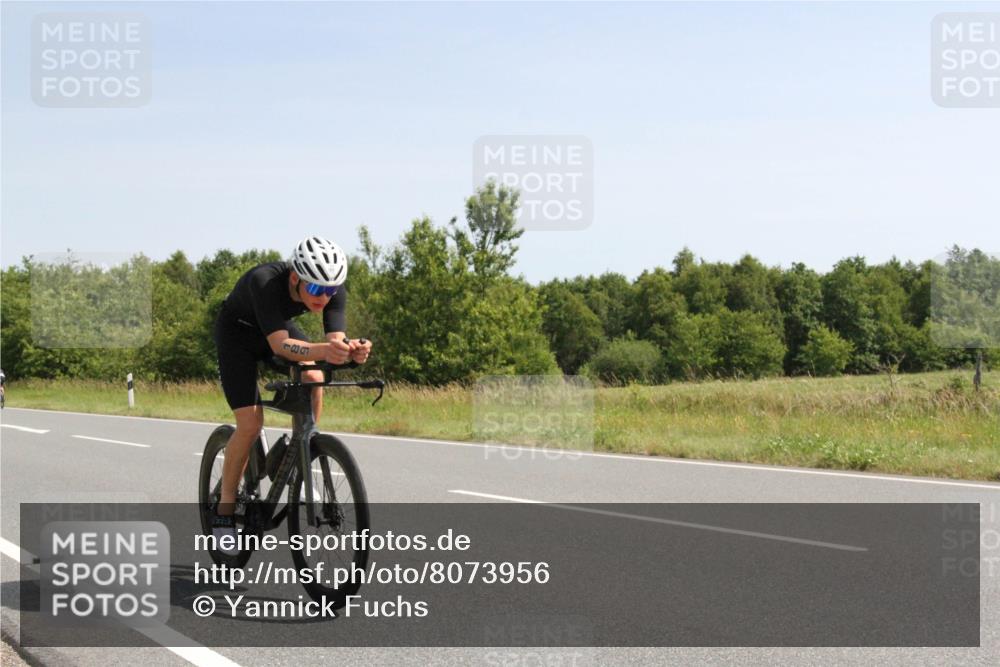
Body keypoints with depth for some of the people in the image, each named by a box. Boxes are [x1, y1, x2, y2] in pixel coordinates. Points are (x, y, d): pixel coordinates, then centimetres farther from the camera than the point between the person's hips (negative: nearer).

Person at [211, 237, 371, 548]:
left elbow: (335, 338, -32)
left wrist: (351, 350, -56)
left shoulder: (333, 287, -27)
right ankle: (225, 510, 2)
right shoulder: (265, 281, -41)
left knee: (313, 378, -25)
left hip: (280, 326, 4)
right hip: (237, 333, -4)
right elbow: (279, 344, -48)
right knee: (250, 424, -15)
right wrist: (322, 351, -66)